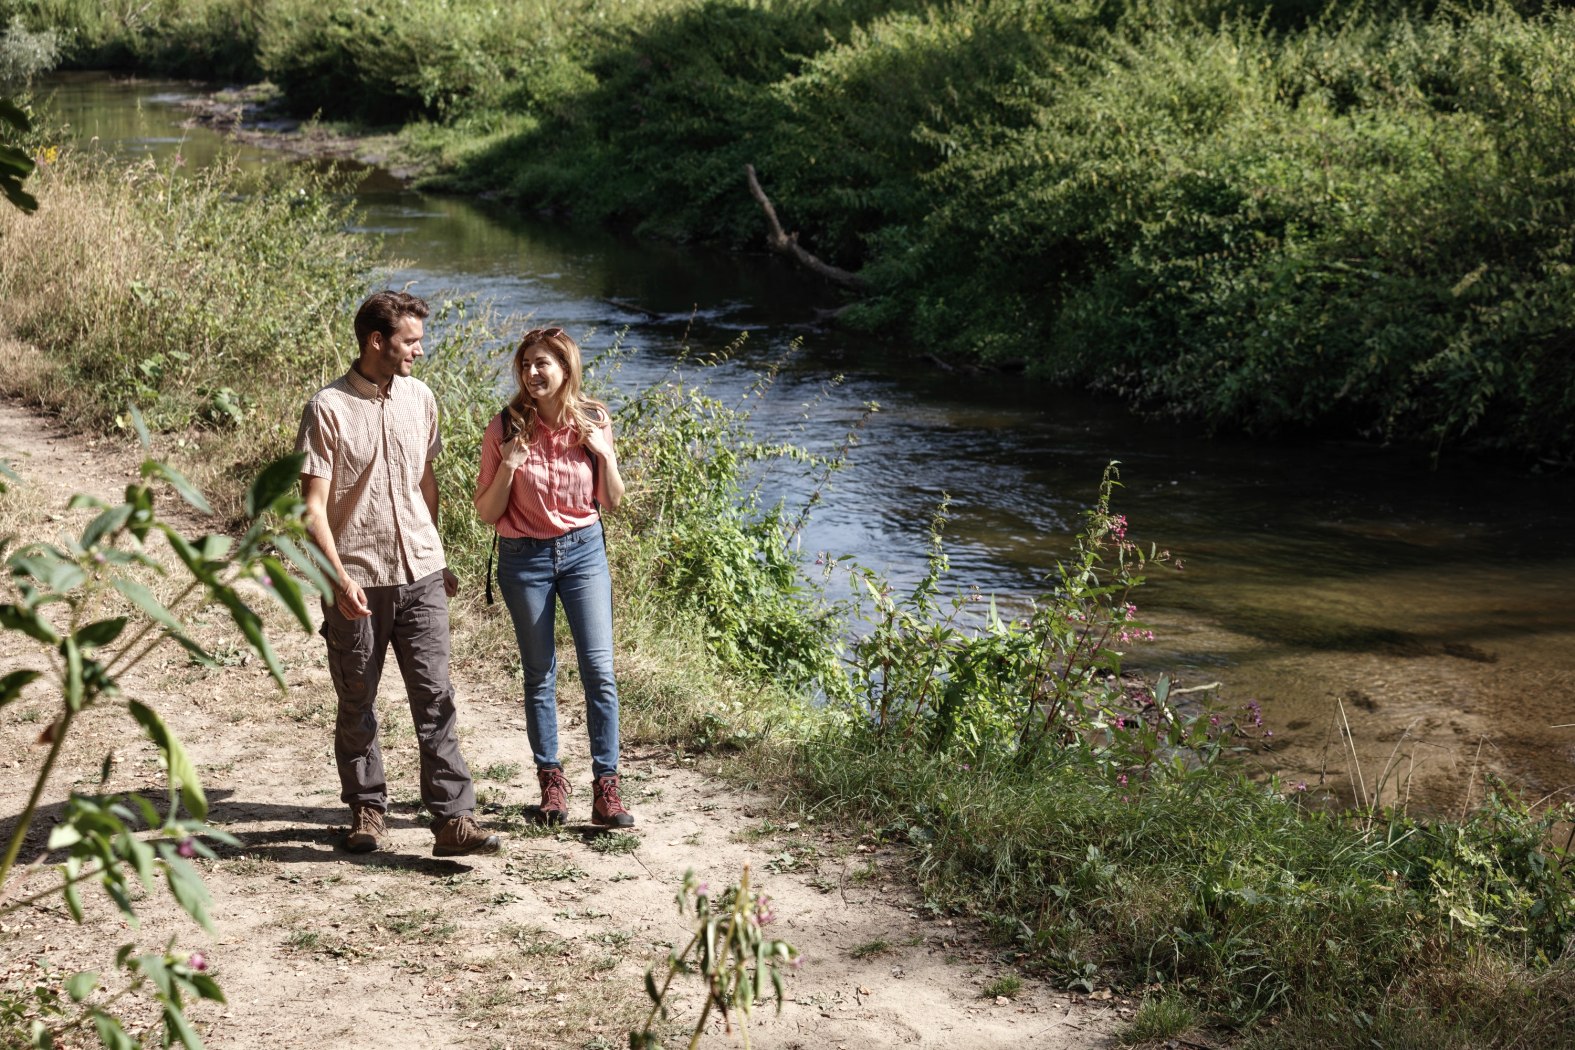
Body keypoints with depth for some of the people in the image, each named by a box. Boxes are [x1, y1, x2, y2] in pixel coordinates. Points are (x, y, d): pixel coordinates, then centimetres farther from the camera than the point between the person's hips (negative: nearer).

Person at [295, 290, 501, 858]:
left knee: (435, 699, -3)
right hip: (356, 581, -3)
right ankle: (368, 810, 24)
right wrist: (339, 578, -19)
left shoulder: (420, 398, 8)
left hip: (419, 575, 3)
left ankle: (453, 819, -4)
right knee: (356, 705, 9)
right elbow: (313, 503, -10)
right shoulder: (328, 409, -8)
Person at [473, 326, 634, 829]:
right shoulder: (506, 427, -8)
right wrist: (507, 468, -20)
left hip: (584, 549, 1)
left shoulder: (593, 420, -2)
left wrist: (605, 453, -11)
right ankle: (551, 782, 20)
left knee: (599, 669, -6)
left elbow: (612, 501, 6)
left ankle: (605, 789, -1)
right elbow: (487, 513, -4)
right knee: (539, 674, 7)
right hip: (524, 557, -1)